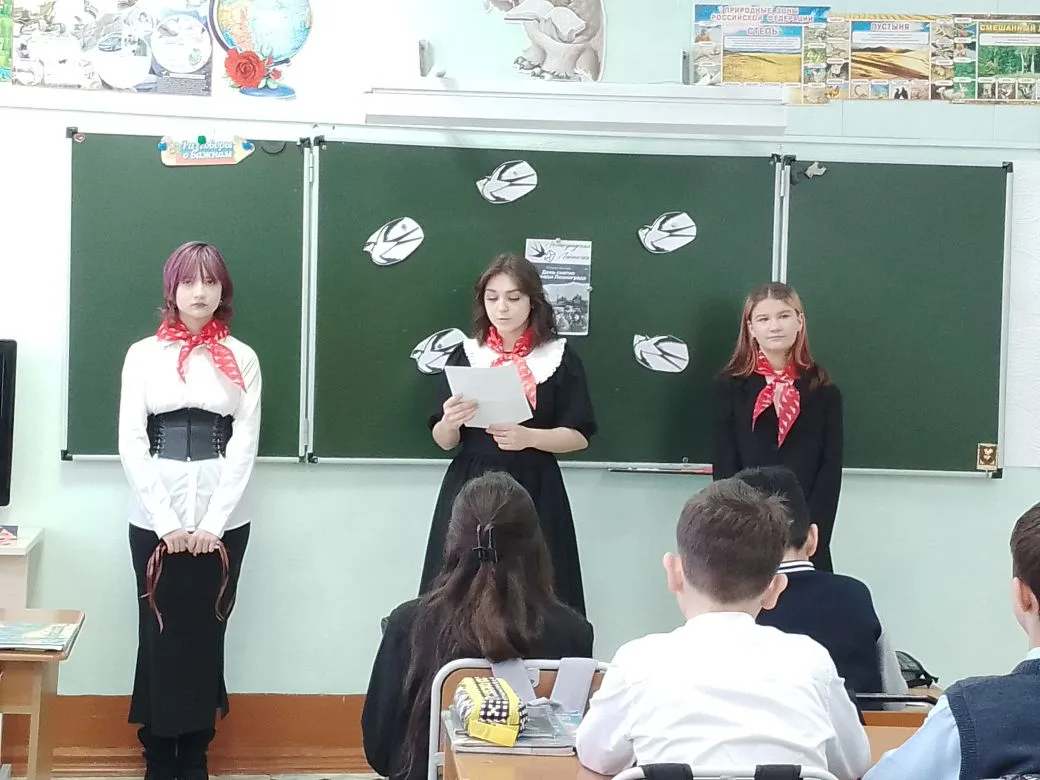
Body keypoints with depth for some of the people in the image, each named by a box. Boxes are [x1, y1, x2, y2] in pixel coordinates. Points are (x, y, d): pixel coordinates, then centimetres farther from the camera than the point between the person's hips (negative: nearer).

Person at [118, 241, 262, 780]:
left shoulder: (242, 358, 6)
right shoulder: (142, 354, 5)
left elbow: (245, 443, 0)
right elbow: (131, 441, -1)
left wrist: (211, 525, -8)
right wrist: (167, 524, -9)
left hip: (223, 521, 0)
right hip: (154, 520, 0)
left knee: (206, 634, 5)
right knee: (160, 634, 2)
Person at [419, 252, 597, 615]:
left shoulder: (559, 357, 1)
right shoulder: (465, 355, 5)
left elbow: (579, 435, -1)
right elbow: (443, 441, 6)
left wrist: (528, 438, -17)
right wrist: (450, 423, -16)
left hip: (534, 492, -1)